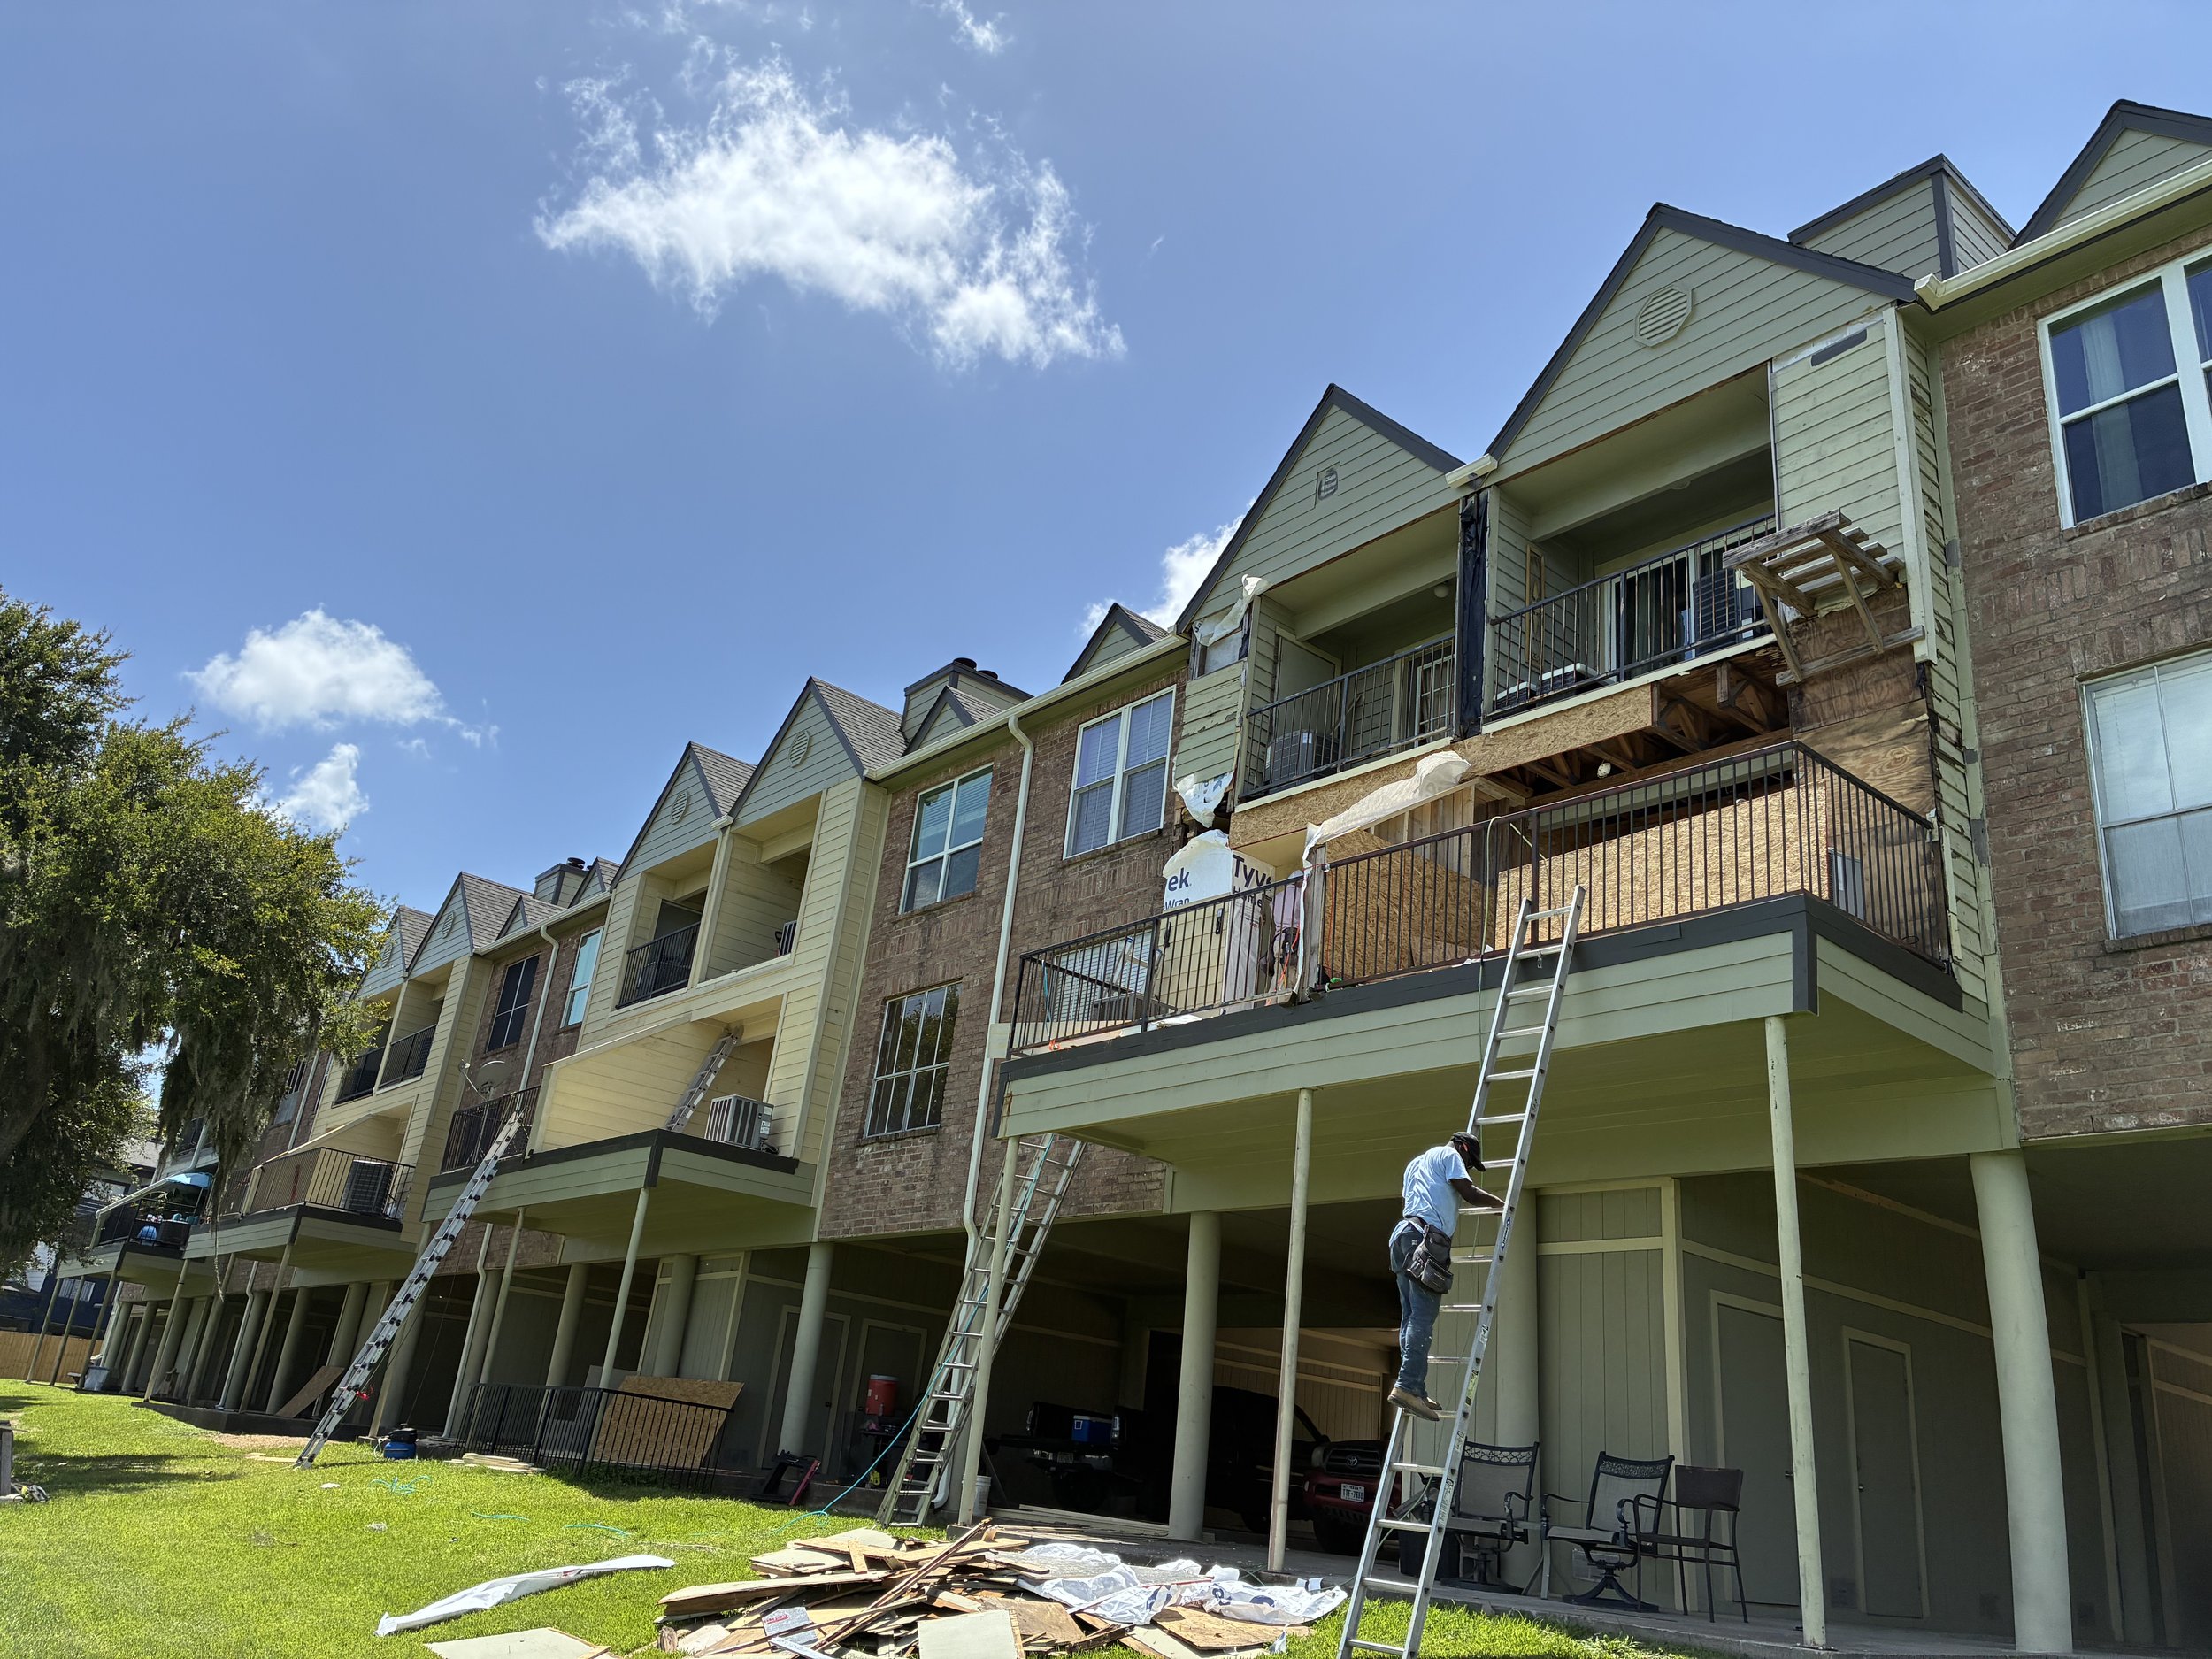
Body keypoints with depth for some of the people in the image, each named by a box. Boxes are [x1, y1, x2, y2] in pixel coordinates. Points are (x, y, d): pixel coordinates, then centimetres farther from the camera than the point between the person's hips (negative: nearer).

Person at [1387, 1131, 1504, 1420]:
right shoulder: (1449, 1155, 9)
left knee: (1411, 1318, 4)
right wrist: (1501, 1203, 12)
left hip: (1404, 1235, 9)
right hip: (1427, 1237, -9)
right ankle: (1408, 1386, -22)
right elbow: (1469, 1193, -1)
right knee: (1422, 1318, -14)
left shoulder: (1416, 1163, 33)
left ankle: (1414, 1391, -1)